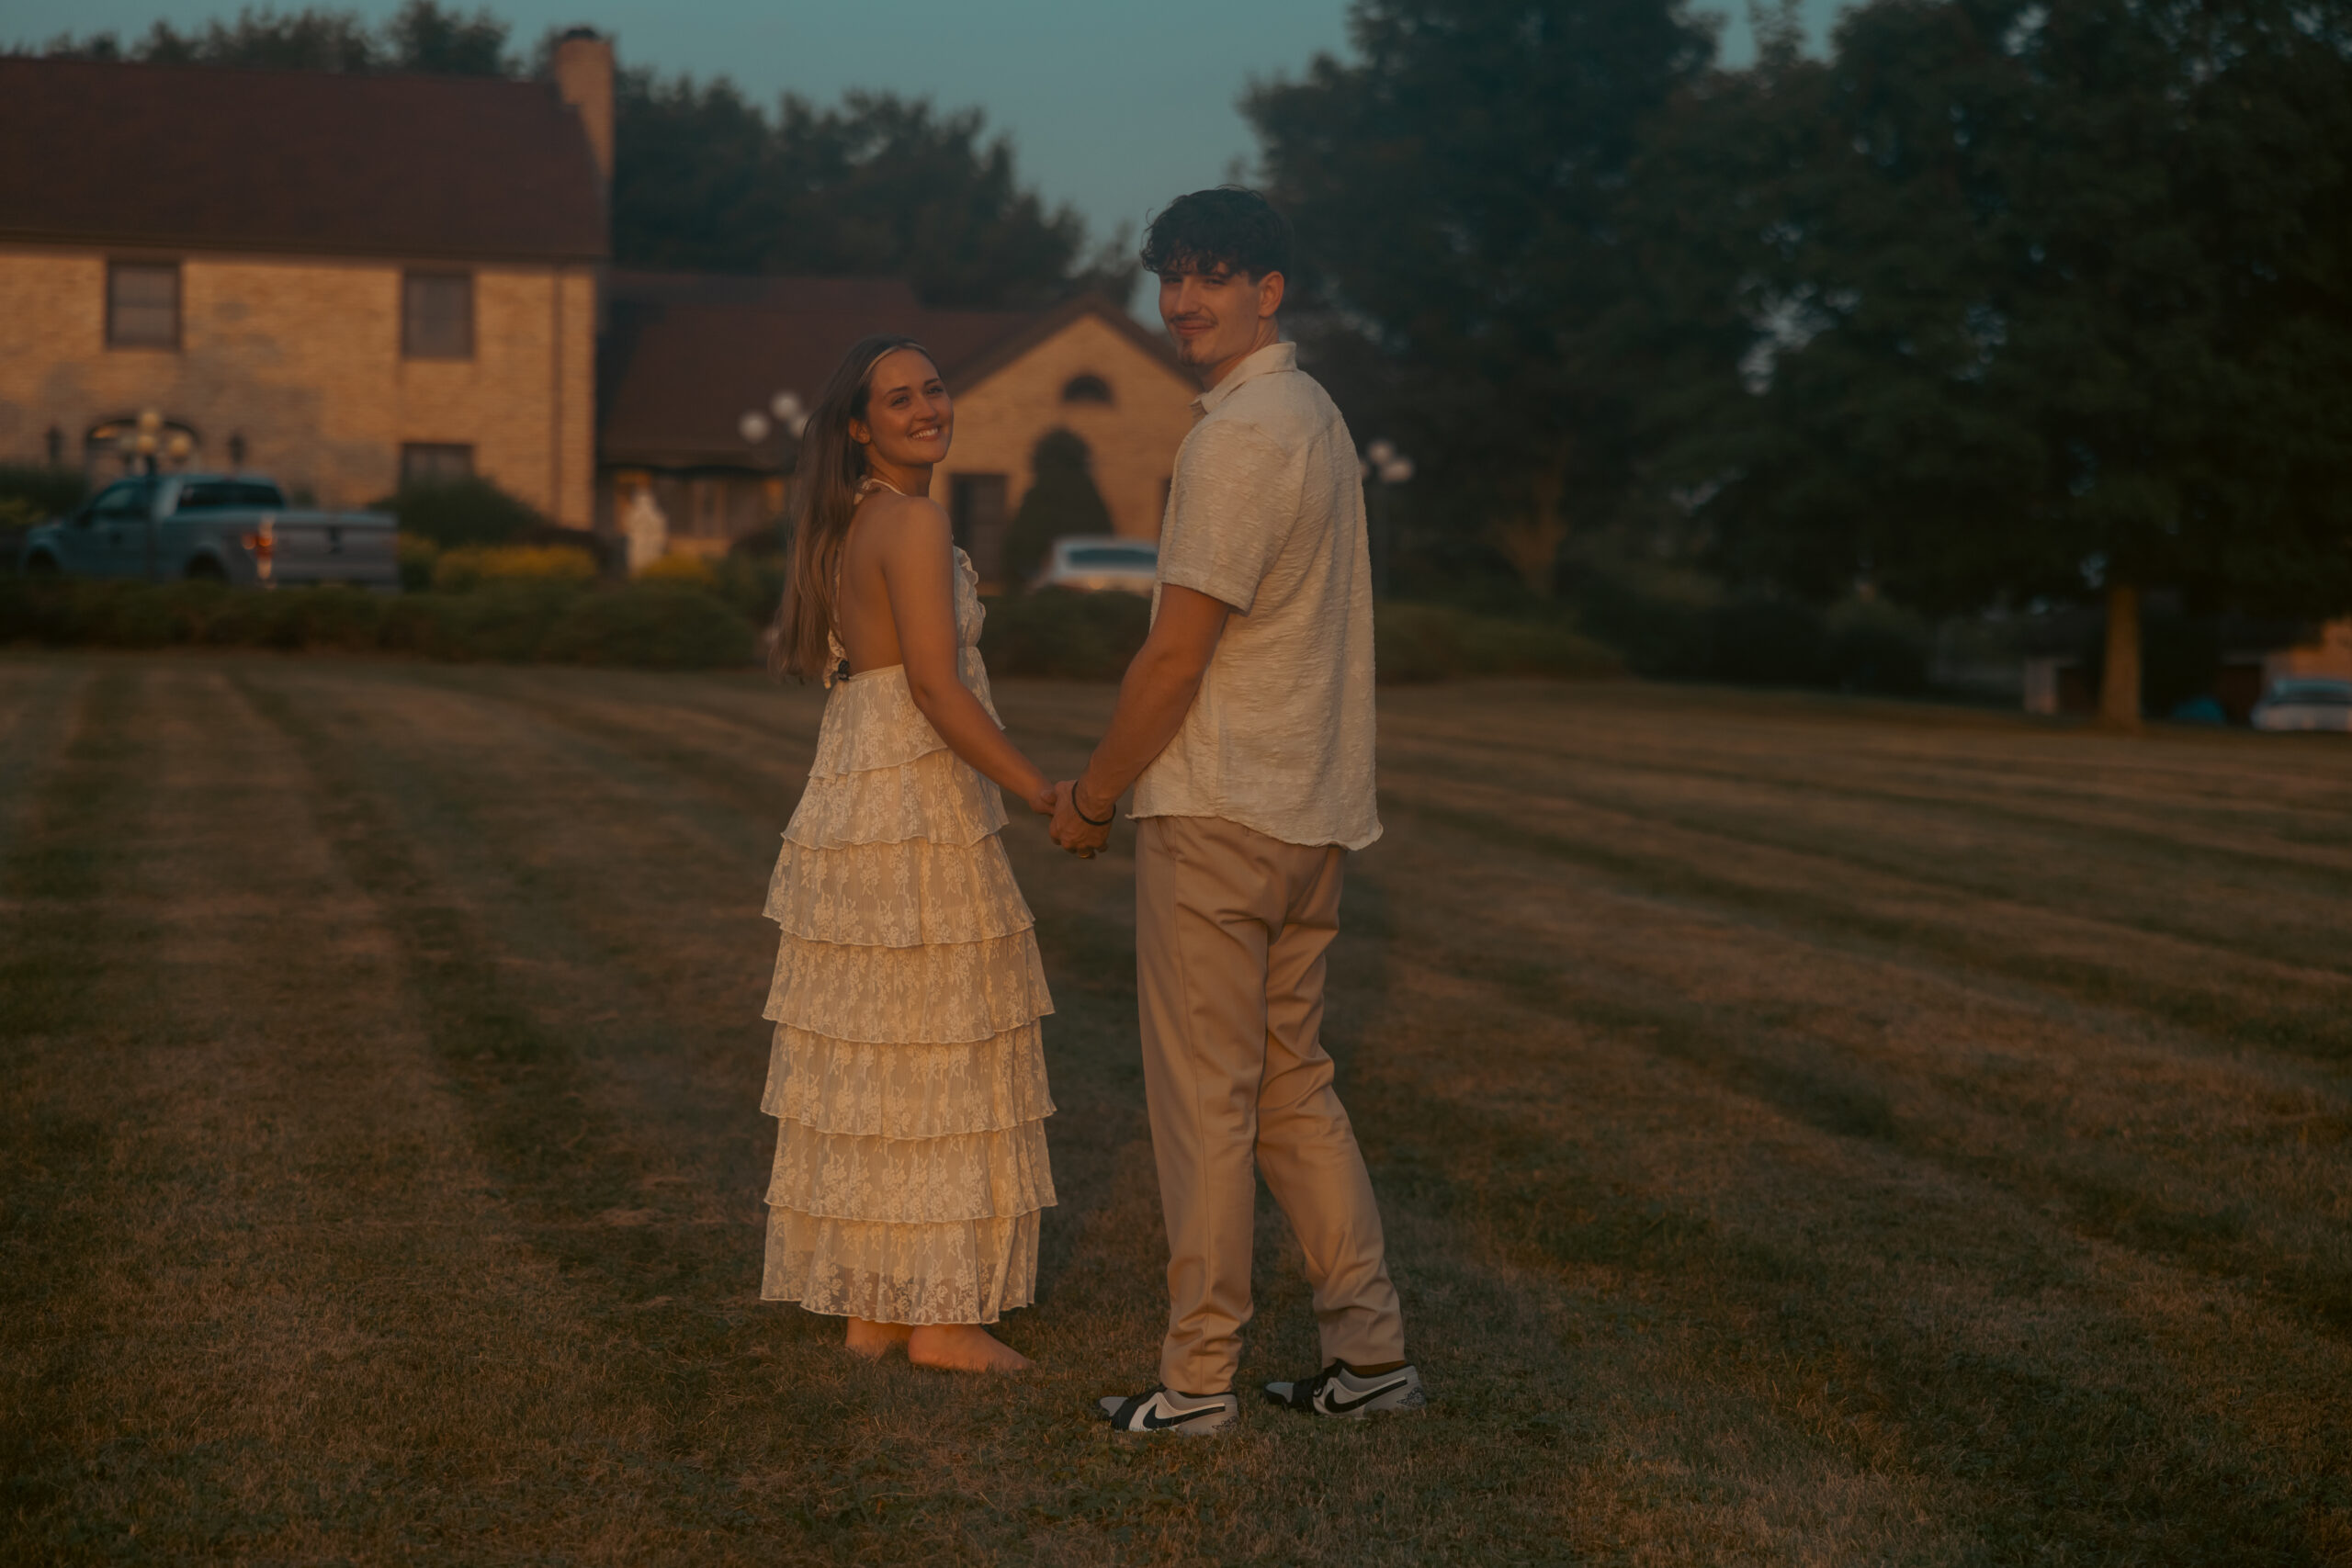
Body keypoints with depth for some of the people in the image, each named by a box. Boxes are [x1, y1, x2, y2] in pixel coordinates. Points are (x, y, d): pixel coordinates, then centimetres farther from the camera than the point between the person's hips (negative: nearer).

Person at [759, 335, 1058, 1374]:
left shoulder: (846, 526, 14)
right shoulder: (914, 523, -14)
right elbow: (936, 687, -20)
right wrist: (1042, 792, -16)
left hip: (846, 808, 9)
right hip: (916, 810, -9)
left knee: (865, 1061, 10)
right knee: (936, 1063, -2)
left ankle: (867, 1305, 16)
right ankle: (936, 1315, 4)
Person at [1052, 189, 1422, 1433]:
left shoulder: (1237, 438, -16)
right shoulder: (1315, 416, 14)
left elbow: (1177, 654, -17)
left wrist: (1091, 795, -5)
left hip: (1218, 814, -9)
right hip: (1312, 810, 9)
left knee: (1205, 1098, -1)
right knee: (1293, 1084, 15)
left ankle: (1198, 1375, 7)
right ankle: (1369, 1349, 17)